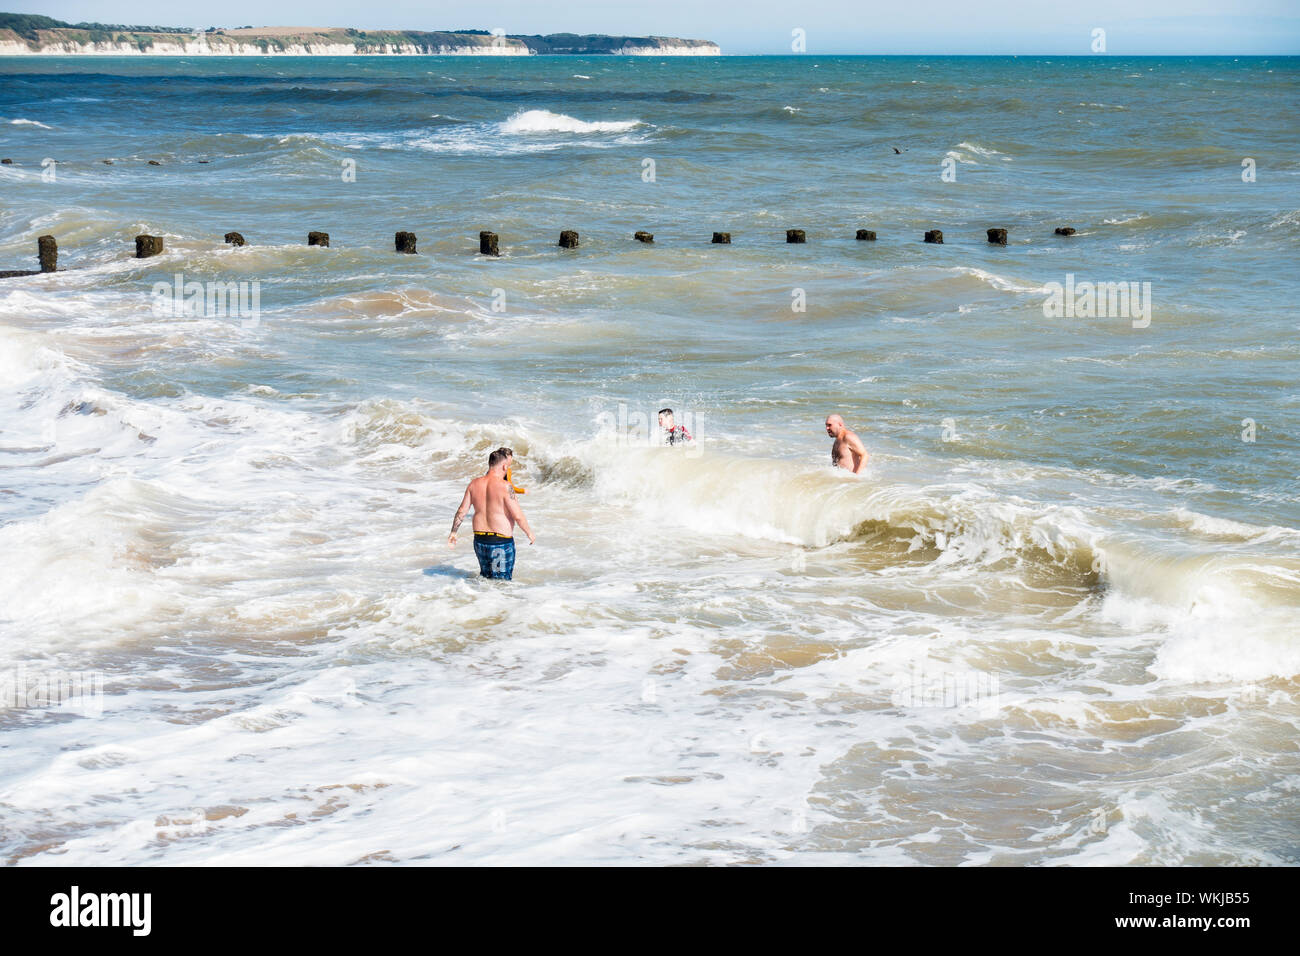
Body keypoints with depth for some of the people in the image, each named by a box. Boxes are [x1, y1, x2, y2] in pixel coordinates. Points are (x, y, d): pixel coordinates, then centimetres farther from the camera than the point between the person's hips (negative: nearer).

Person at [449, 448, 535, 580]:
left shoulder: (474, 484, 2)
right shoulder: (505, 486, -16)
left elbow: (461, 511, 7)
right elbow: (518, 516, -16)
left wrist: (453, 533, 18)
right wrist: (529, 533, 0)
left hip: (480, 540, 6)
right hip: (501, 542, -6)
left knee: (485, 575, 23)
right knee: (503, 580, 0)